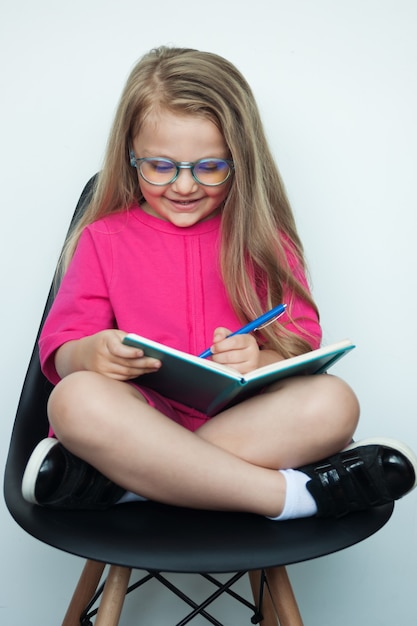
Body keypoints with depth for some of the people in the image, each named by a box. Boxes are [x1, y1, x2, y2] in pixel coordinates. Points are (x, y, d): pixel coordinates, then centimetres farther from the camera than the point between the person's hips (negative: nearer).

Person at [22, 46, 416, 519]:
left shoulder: (261, 237, 12)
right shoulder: (104, 239, 10)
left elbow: (301, 346, 5)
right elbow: (59, 352, 4)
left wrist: (259, 360, -19)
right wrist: (91, 354, -21)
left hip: (243, 417, 2)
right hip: (142, 417, -1)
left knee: (332, 401, -27)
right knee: (77, 399, -32)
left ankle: (116, 477, -29)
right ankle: (291, 494, -29)